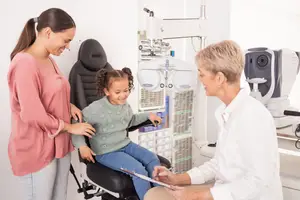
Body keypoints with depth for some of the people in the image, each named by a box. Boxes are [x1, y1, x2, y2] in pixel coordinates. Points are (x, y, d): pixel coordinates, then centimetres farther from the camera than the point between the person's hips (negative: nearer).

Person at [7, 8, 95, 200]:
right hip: (36, 150, -8)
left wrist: (69, 106, 2)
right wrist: (70, 127, -12)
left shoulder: (49, 60, 8)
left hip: (58, 143, 8)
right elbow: (33, 115, -22)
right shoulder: (24, 63, -20)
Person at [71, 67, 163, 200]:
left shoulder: (125, 105, 2)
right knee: (139, 170, -23)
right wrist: (82, 146, -27)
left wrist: (147, 115, 15)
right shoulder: (96, 109, -21)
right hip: (106, 152, -7)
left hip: (125, 144, 7)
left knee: (153, 159, -6)